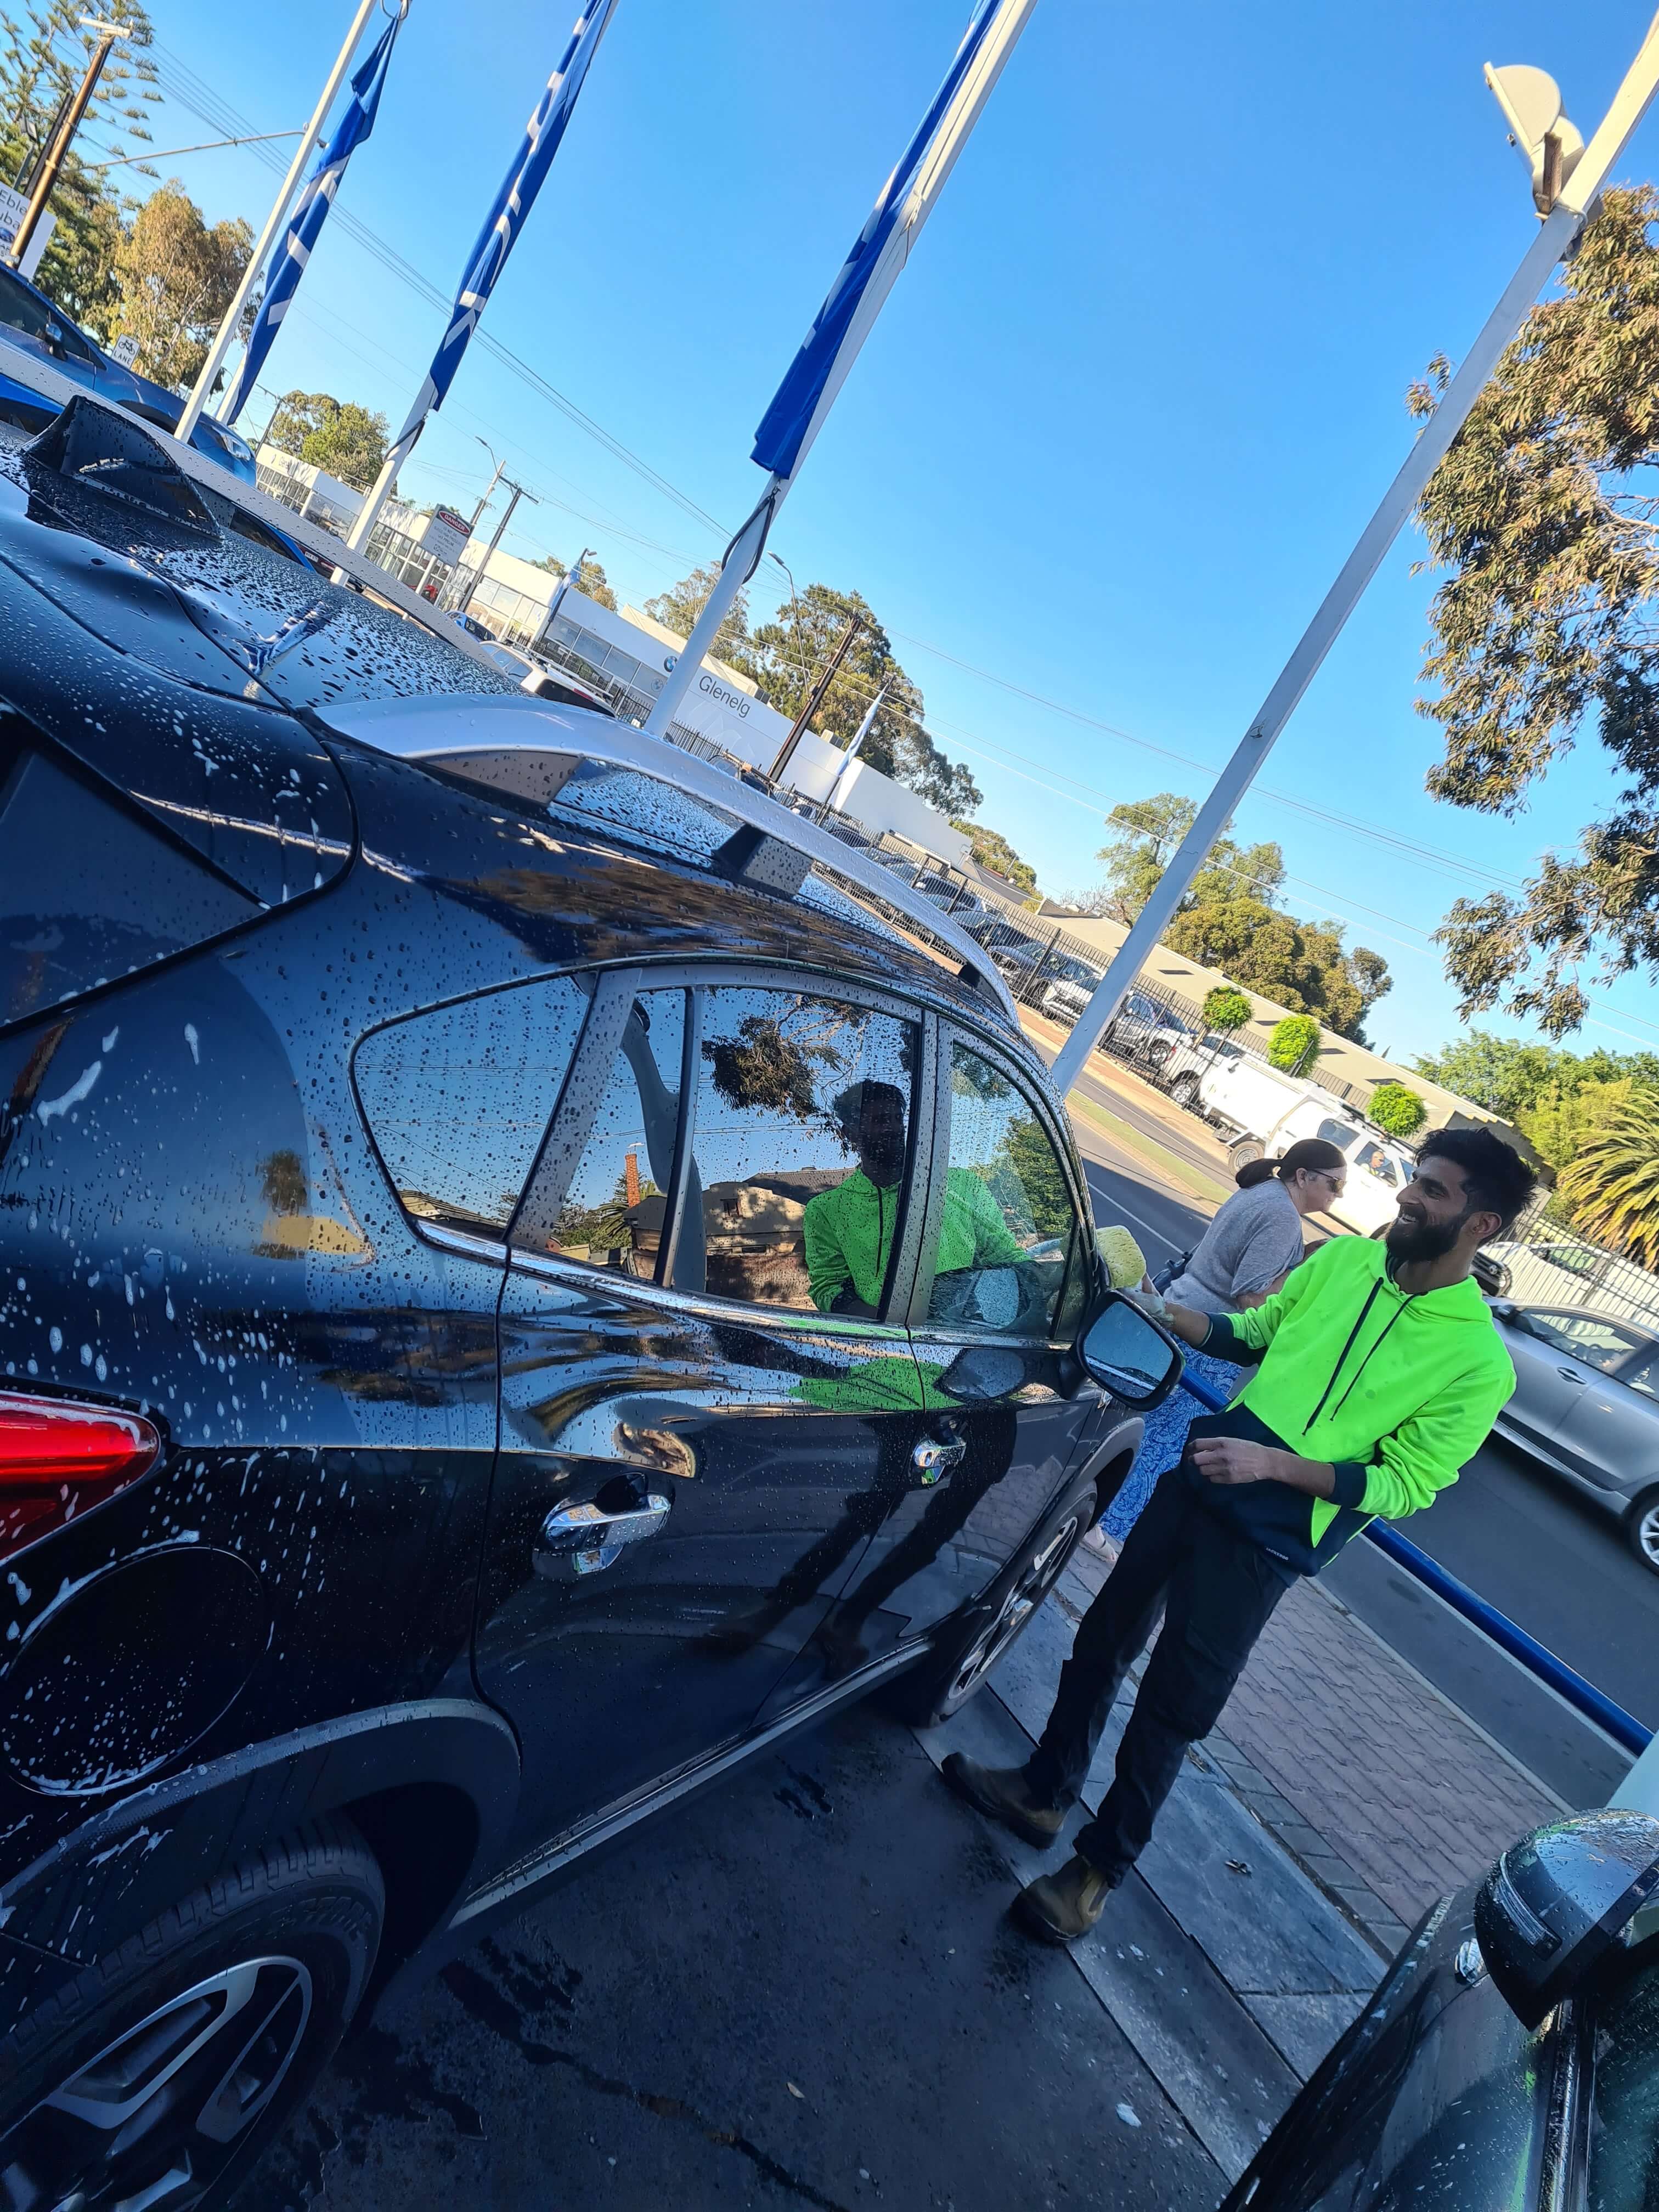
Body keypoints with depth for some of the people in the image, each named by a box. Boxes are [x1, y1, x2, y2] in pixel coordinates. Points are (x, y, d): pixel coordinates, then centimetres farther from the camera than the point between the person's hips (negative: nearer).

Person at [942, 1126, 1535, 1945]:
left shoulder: (1478, 1362, -13)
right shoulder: (1345, 1258, 1)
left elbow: (1406, 1485, -12)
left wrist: (1272, 1464, -23)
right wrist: (1171, 1315, -2)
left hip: (1265, 1542, -5)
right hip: (1197, 1480, 6)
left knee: (1173, 1705, 4)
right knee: (1104, 1638, 16)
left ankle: (1099, 1868, 25)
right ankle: (1044, 1792, 38)